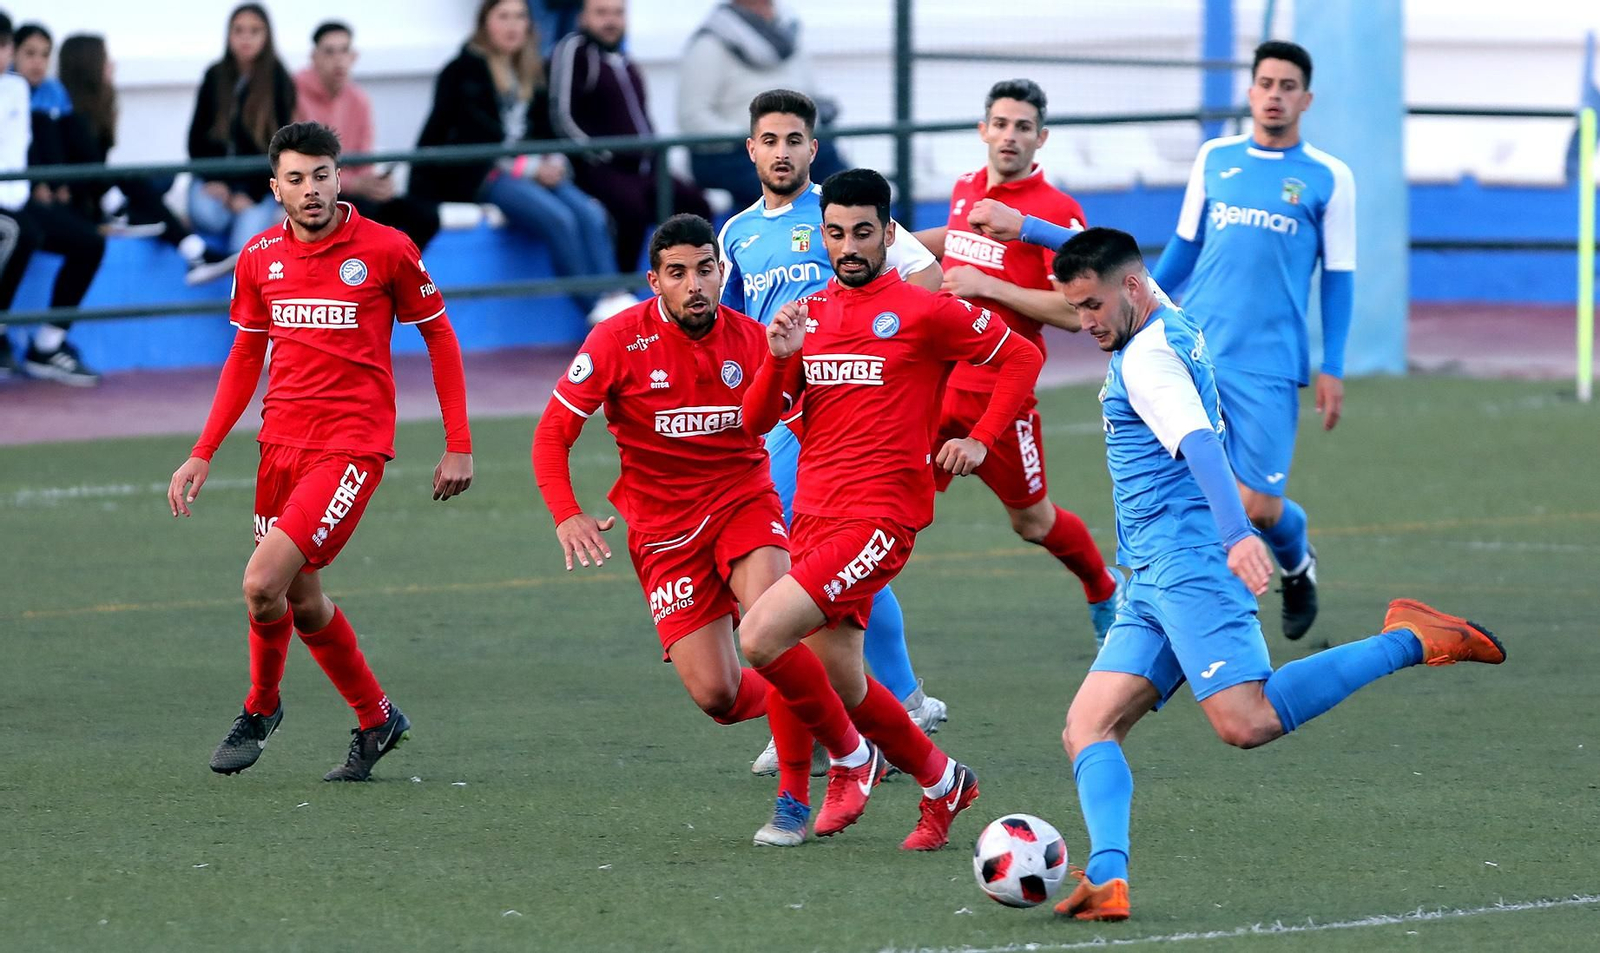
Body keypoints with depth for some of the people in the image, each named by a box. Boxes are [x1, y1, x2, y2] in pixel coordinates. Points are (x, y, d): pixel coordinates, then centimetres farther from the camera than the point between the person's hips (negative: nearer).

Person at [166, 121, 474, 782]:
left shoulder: (387, 250, -8)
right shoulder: (259, 257, 5)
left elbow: (440, 339, 2)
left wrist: (459, 447, -1)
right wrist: (203, 454, 12)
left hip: (353, 444, -6)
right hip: (281, 442, 6)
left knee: (263, 584, -17)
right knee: (301, 601, 11)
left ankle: (260, 709, 9)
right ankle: (376, 720, 31)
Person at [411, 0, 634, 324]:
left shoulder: (533, 74, 21)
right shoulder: (465, 70, 2)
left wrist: (554, 162, -3)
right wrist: (530, 167, -14)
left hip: (532, 172, 6)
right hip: (481, 176, -6)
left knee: (591, 215, -23)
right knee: (559, 219, -30)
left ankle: (617, 303, -36)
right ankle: (598, 311, -31)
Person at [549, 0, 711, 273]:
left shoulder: (624, 63, 20)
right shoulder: (573, 51, -4)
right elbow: (562, 118, -13)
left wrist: (657, 158, 10)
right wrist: (602, 158, -17)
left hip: (643, 167, 8)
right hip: (599, 169, -8)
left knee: (695, 206, -12)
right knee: (633, 208, -35)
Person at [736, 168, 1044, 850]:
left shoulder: (923, 310, -3)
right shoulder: (807, 314, 13)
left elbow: (1022, 357, 4)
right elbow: (754, 421, 11)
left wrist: (981, 439, -5)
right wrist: (779, 357, -7)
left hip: (880, 518, -7)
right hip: (812, 514, 7)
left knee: (760, 636, -21)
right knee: (840, 685, 9)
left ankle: (850, 757, 1)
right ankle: (942, 782, 31)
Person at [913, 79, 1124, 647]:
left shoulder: (1057, 211, -12)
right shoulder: (965, 190, 10)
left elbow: (1074, 312, -18)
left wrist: (987, 286, -20)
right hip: (938, 383, 5)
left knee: (1032, 521, 11)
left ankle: (1105, 591, 37)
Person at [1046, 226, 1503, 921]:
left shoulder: (1148, 355, -11)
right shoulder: (1179, 329, 18)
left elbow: (1200, 442, -26)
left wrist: (1237, 533, -40)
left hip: (1188, 564, -11)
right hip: (1155, 582, 11)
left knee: (1247, 723, -24)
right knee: (1087, 729, -1)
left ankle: (1409, 642, -13)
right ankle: (1106, 880, -19)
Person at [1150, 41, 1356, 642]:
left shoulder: (1327, 179, 2)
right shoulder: (1214, 158, 10)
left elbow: (1337, 277, 4)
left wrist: (1332, 369, -1)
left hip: (1268, 362, -2)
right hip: (1190, 347, 2)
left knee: (1257, 506, -4)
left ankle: (1297, 560, 30)